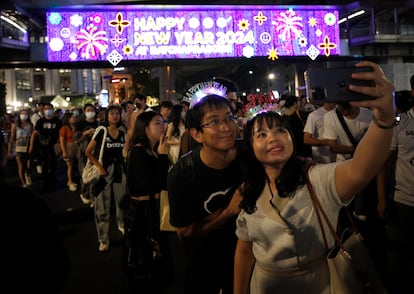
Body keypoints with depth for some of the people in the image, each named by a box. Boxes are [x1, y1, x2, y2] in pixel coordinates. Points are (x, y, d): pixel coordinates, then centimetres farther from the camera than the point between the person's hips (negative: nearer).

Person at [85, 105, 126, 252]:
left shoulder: (123, 134, 6)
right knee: (103, 206, 2)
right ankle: (103, 239, 12)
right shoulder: (101, 132, -6)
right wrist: (99, 167, -13)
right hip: (105, 170, -3)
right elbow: (88, 152, -6)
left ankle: (122, 225, 41)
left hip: (120, 170, 4)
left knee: (122, 201, 14)